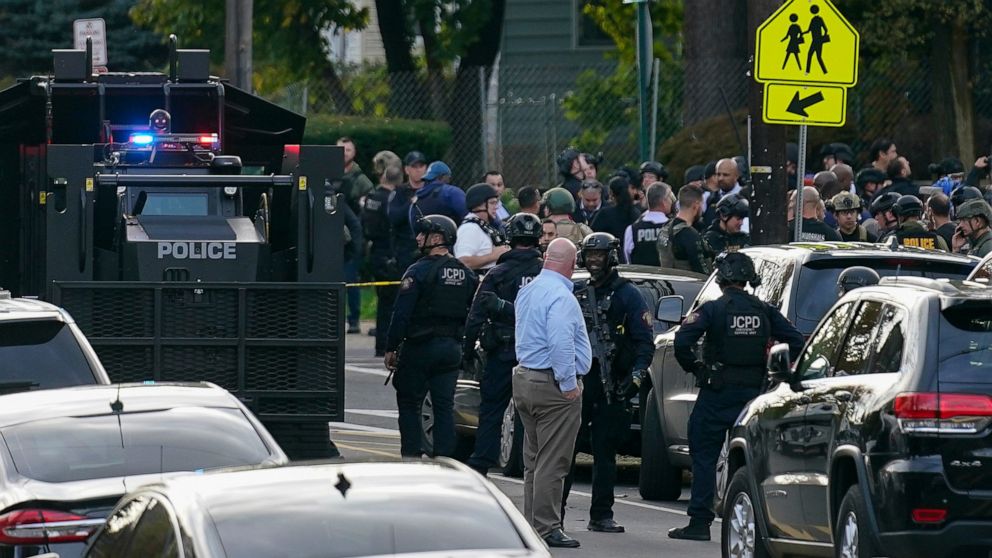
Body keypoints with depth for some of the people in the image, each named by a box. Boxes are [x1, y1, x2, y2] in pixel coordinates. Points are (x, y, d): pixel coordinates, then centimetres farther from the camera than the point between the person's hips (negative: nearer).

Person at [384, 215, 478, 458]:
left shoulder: (419, 271, -12)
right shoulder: (466, 274, 8)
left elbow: (401, 313, -14)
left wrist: (391, 348, -9)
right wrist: (467, 347, 17)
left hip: (420, 346, -5)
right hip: (452, 349, 5)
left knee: (409, 404, 5)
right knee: (445, 406, 7)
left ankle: (411, 456, -1)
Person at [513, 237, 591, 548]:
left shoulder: (527, 292, 13)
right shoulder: (560, 296, -18)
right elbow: (561, 344, -25)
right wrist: (568, 384, -18)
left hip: (524, 379, 9)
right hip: (552, 385, -9)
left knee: (534, 461, 14)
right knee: (552, 463, -7)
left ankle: (531, 524, 17)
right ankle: (547, 529, -7)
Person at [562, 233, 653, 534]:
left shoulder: (627, 295, 3)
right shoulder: (577, 294, 15)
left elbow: (645, 341, -2)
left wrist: (636, 376, -13)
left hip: (611, 385, -3)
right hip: (577, 380, 3)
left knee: (605, 450, 1)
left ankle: (601, 515, 6)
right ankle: (554, 510, 1)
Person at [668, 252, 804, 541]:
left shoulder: (712, 309, -8)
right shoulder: (764, 311, 4)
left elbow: (682, 341, -19)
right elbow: (796, 342, 2)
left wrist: (692, 367, -2)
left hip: (717, 395, -4)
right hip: (754, 392, 4)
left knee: (704, 456, 3)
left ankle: (700, 522, -1)